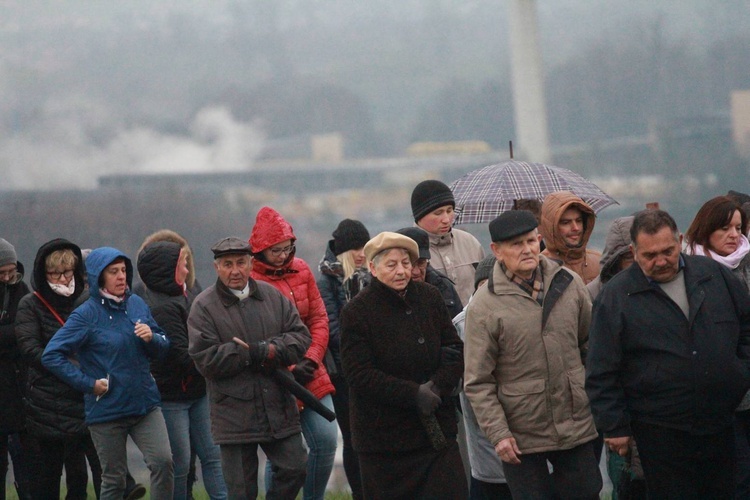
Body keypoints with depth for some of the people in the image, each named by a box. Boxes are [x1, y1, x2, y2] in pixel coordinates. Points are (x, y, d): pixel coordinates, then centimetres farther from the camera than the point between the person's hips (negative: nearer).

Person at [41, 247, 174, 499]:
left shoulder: (137, 304, 5)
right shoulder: (86, 314, -9)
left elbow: (163, 348, 14)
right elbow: (51, 355, -13)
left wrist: (152, 338, -10)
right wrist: (89, 384, -14)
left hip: (145, 402, 4)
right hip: (107, 410, -3)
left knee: (163, 462, -14)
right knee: (114, 479, 4)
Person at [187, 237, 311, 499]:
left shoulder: (272, 296, 8)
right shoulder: (204, 307, -5)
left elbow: (301, 337, 5)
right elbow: (205, 360, -14)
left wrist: (270, 351, -15)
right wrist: (255, 355, -15)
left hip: (279, 408, 4)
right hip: (235, 416, -4)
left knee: (295, 468, 4)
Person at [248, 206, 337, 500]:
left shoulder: (301, 270, 7)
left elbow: (319, 319, 9)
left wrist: (312, 358, -7)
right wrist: (289, 369, -14)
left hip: (312, 376, 5)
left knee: (326, 440, 0)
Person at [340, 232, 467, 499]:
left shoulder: (430, 297, 6)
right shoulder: (356, 312, -8)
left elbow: (455, 349, 9)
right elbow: (360, 375, -15)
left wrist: (438, 385, -11)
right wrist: (414, 394, -21)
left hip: (436, 427, 4)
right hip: (384, 435, -3)